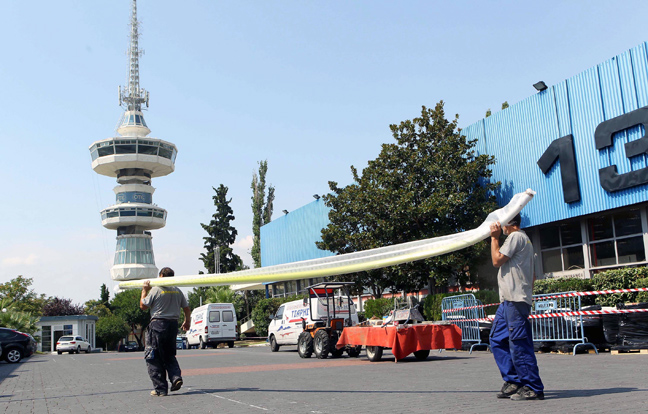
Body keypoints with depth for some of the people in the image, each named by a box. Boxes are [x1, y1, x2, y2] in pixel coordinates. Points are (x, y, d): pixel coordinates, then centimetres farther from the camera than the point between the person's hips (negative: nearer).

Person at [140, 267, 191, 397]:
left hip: (158, 324, -5)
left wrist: (144, 290, 10)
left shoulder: (155, 290, -8)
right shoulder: (177, 291, 7)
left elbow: (143, 306, -1)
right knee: (169, 355, 21)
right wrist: (187, 322, 29)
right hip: (173, 324, 5)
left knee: (154, 358, 4)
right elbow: (187, 309, 12)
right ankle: (176, 377, -2)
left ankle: (160, 388, 2)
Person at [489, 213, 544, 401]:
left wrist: (494, 237, -3)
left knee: (519, 344, -9)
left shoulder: (516, 236, -6)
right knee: (497, 341, 11)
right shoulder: (524, 239, 26)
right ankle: (513, 382, 11)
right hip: (509, 300, 11)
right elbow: (533, 276, 27)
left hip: (514, 300, -11)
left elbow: (497, 260, -12)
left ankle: (533, 388, -6)